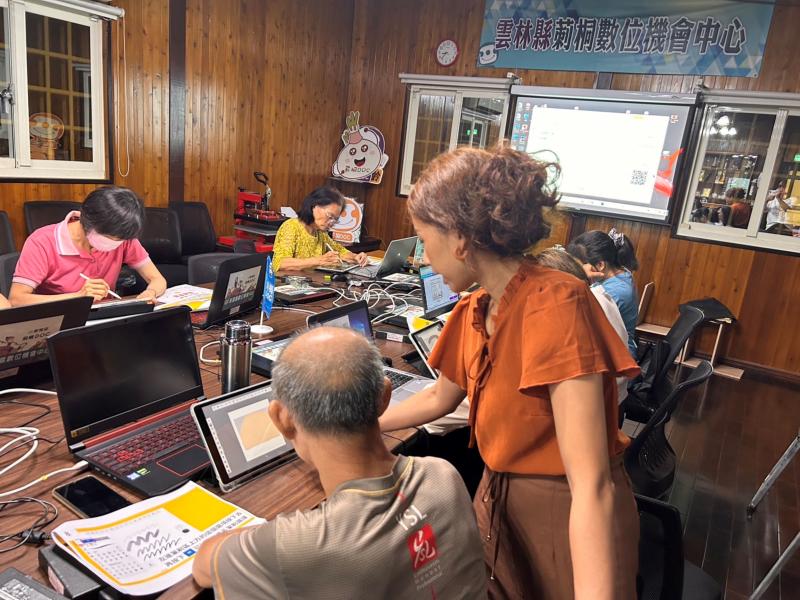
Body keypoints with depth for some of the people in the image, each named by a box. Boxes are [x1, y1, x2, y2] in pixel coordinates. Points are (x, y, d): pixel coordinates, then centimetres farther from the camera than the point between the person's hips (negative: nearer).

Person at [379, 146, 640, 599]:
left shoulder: (554, 302, -27)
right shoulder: (473, 312, -2)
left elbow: (592, 486, -32)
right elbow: (440, 398, 15)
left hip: (569, 523, -6)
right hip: (498, 502, 6)